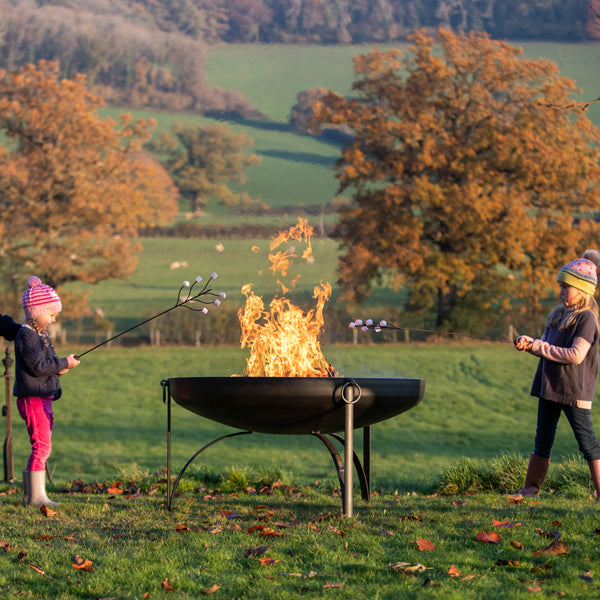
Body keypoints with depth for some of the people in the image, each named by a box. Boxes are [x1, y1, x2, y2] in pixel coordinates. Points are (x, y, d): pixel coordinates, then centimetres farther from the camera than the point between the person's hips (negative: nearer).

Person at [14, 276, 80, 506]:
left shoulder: (40, 335, 17)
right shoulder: (26, 336, -14)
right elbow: (37, 366, -22)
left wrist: (58, 366, 7)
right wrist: (63, 363, -16)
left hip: (43, 397, 10)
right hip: (32, 398, -10)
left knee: (41, 446, 13)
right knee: (41, 445, -11)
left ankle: (30, 494, 18)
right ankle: (36, 496, -9)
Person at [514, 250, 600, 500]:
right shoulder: (558, 315, 13)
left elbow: (576, 355, -22)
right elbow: (545, 347, 17)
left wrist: (539, 347, -16)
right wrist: (529, 343, -5)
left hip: (574, 389, -8)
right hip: (549, 385, 8)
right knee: (543, 440, 13)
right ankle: (530, 490, 20)